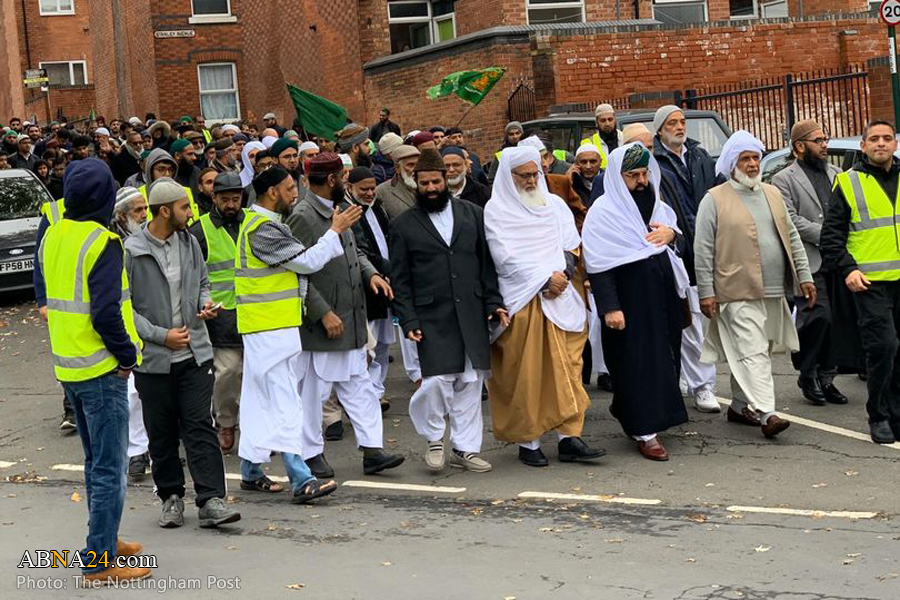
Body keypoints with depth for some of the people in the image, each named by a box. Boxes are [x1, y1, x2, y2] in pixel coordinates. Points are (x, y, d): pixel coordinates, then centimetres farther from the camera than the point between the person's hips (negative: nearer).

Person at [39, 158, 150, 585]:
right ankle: (99, 562, 0)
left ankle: (105, 539, 32)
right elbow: (105, 311, -24)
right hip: (101, 369, -8)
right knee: (109, 468, -2)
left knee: (95, 460, 21)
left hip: (68, 366, 8)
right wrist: (126, 355, -12)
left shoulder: (53, 237, 7)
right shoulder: (102, 243, -18)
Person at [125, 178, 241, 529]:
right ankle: (171, 497, 23)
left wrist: (205, 304, -1)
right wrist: (161, 335, -14)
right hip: (153, 358, -3)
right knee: (162, 433, 8)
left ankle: (211, 500, -4)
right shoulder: (131, 252, -10)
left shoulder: (189, 242, 7)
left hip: (194, 352, 3)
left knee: (200, 427, -3)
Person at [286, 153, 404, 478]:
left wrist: (370, 272, 2)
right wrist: (324, 313, -20)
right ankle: (311, 454, 14)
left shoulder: (338, 211, 12)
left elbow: (354, 250, 23)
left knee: (359, 385, 8)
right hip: (320, 323, -9)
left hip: (350, 319, 9)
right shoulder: (302, 217, -16)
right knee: (313, 390, 3)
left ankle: (372, 450, 11)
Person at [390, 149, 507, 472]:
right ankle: (434, 439, 13)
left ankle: (464, 448, 16)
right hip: (431, 318, -3)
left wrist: (494, 302, 2)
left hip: (471, 314, 3)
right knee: (437, 380, -11)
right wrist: (408, 320, -5)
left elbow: (488, 264, 12)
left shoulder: (473, 215, 11)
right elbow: (400, 279, 4)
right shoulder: (404, 225, 5)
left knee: (470, 383, 5)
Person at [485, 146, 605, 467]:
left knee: (565, 368, 0)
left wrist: (562, 276, -9)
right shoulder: (496, 210, 0)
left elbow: (572, 245, 10)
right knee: (525, 374, -1)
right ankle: (527, 441, 5)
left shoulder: (555, 204, 14)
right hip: (521, 301, -4)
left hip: (562, 296, 4)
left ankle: (569, 437, 1)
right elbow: (507, 257, -8)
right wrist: (545, 280, -13)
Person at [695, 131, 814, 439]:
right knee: (753, 352, -13)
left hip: (773, 292, 6)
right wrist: (706, 292, -9)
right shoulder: (715, 199, -2)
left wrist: (804, 276, 13)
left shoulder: (772, 194, 16)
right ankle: (765, 413, -18)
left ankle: (740, 405, 25)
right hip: (738, 293, -6)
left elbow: (792, 237, 20)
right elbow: (703, 250, -4)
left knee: (753, 352, 12)